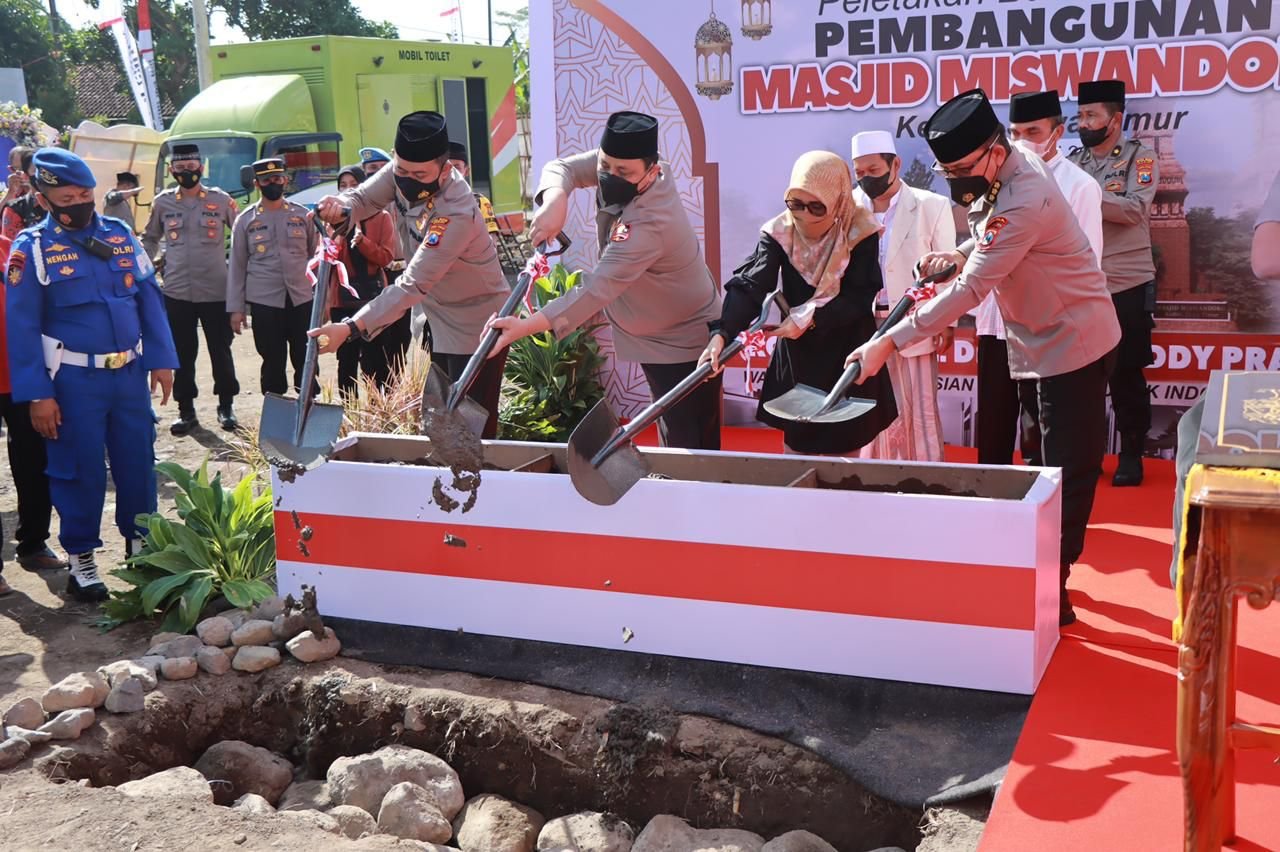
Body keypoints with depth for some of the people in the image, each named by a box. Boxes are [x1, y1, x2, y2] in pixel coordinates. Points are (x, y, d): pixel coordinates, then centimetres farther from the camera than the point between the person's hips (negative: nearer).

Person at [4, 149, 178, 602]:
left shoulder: (120, 234, 5)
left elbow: (149, 298, 8)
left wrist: (161, 360, 3)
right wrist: (37, 395, -12)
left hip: (129, 373, 4)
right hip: (73, 381, -4)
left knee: (138, 462, 12)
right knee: (81, 470, 5)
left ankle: (140, 542, 30)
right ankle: (81, 559, 20)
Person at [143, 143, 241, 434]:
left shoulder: (220, 200, 0)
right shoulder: (163, 202, 6)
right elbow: (150, 237, 19)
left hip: (216, 290, -1)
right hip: (176, 291, 2)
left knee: (221, 350, 7)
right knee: (182, 354, 7)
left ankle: (226, 406, 21)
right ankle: (186, 410, 17)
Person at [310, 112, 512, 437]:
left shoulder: (456, 214, -34)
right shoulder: (406, 170, -11)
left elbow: (414, 285, -37)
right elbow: (363, 198, -2)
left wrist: (350, 328, -43)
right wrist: (341, 209, -29)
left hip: (477, 327, -8)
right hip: (442, 324, 8)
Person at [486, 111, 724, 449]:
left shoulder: (649, 224, -36)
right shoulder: (617, 163, -12)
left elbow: (597, 289, -42)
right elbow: (563, 168, -10)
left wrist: (527, 326, -50)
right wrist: (555, 202, -34)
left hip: (684, 345, -9)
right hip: (654, 337, 9)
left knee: (691, 445, -5)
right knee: (670, 437, 22)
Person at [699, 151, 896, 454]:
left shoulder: (860, 231, -15)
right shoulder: (780, 231, -11)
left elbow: (860, 296, -16)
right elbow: (749, 285, -22)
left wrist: (811, 319, -27)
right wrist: (722, 334, -36)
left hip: (847, 357, -2)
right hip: (796, 355, 2)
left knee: (842, 450, 8)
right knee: (795, 446, 13)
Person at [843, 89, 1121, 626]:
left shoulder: (1023, 201, -31)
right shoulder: (998, 170, -2)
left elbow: (968, 291, -35)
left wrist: (888, 343, -36)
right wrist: (958, 254, -3)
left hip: (1072, 342, -10)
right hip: (1048, 339, 10)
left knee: (1068, 471, -3)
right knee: (1060, 465, 17)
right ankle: (1051, 568, 28)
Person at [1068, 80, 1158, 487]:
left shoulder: (1140, 158, -2)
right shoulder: (1073, 160, 9)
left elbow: (1135, 209, -17)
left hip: (1127, 286, -3)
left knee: (1126, 374, 4)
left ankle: (1131, 454, 16)